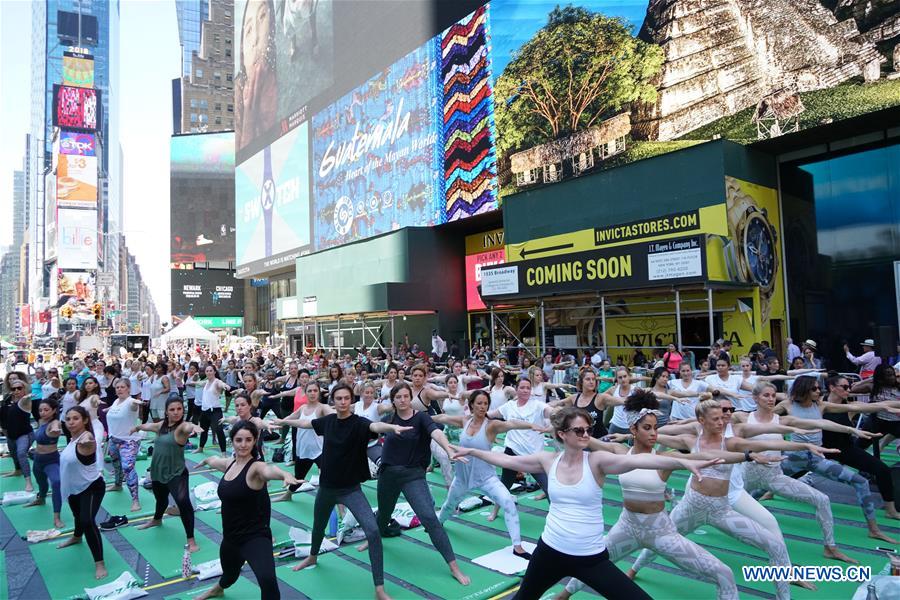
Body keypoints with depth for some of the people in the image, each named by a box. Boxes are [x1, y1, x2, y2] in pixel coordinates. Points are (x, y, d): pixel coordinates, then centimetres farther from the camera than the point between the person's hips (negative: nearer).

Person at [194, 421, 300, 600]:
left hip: (256, 537, -7)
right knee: (229, 574, 34)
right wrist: (205, 461, 50)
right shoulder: (229, 464, 2)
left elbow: (269, 470, -46)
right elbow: (213, 460, 28)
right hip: (231, 536, 8)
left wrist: (285, 474, -69)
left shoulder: (255, 467, -21)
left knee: (267, 580, -32)